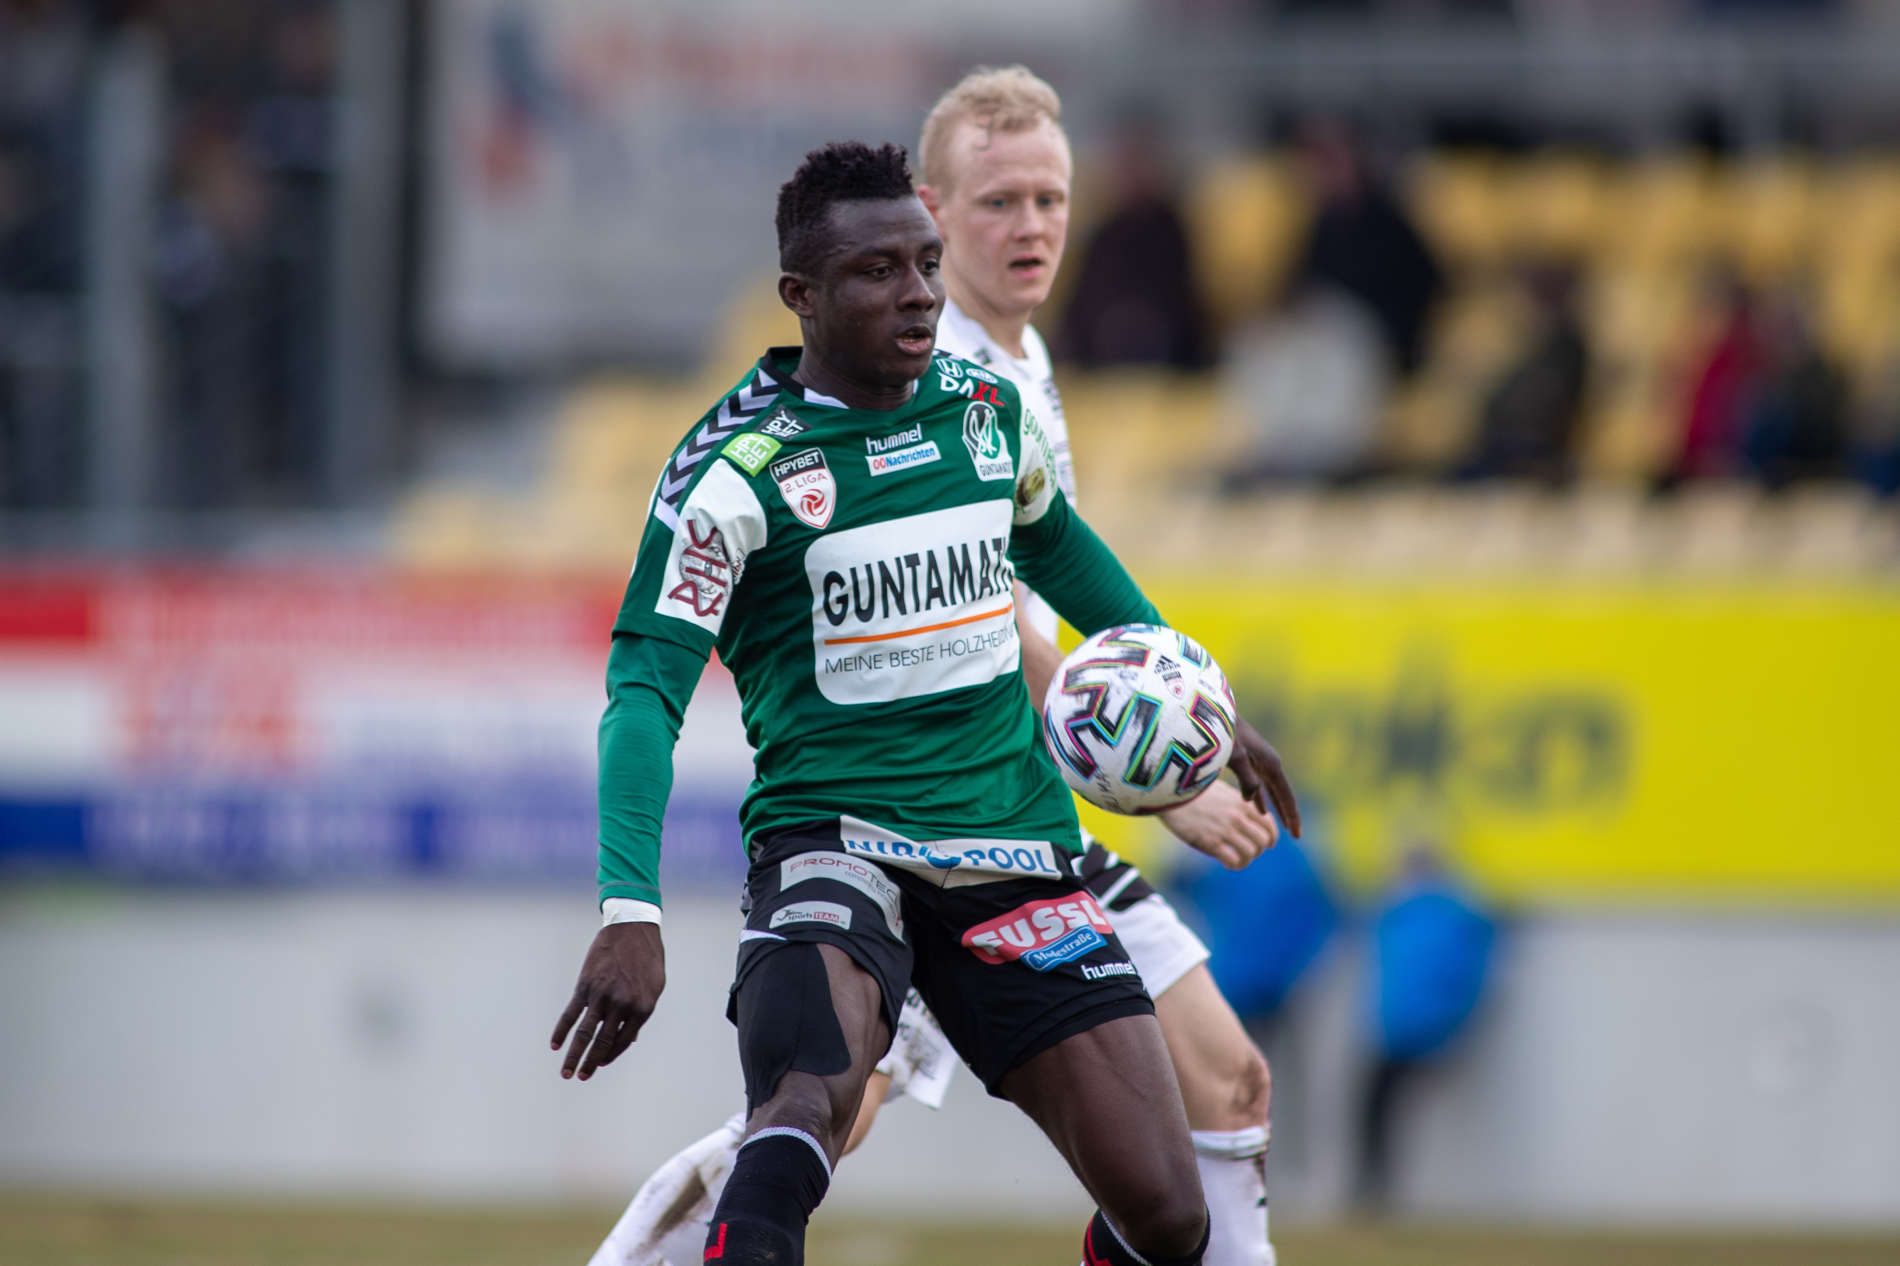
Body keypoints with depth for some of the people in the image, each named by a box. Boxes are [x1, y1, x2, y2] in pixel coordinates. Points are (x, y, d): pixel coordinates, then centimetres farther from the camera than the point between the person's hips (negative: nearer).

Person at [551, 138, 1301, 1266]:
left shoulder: (988, 409, 8)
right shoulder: (738, 466, -9)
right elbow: (646, 688, -14)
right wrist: (631, 909, -26)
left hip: (1016, 853, 5)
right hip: (834, 842, -5)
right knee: (804, 1112, -36)